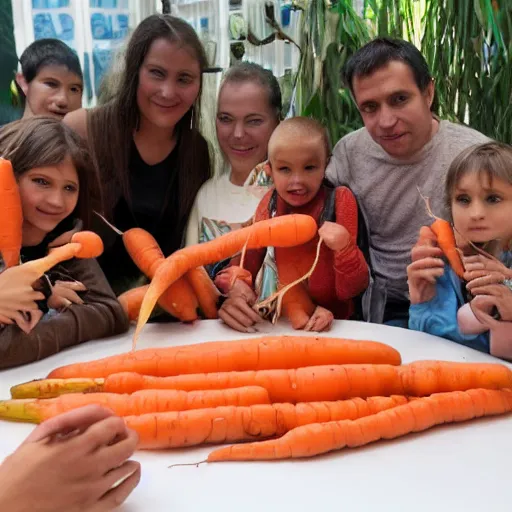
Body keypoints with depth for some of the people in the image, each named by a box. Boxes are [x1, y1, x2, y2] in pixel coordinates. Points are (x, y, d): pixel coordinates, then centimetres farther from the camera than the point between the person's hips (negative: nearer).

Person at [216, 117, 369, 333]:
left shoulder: (338, 201, -8)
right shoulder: (270, 202, 2)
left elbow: (348, 290, -8)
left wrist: (344, 248, -26)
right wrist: (235, 287, -19)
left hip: (328, 323, -3)